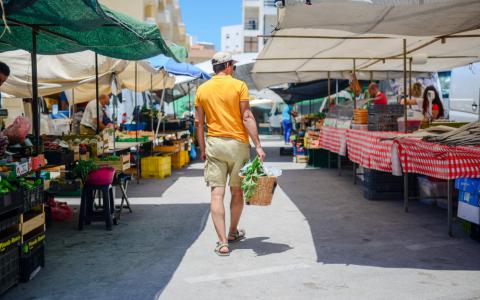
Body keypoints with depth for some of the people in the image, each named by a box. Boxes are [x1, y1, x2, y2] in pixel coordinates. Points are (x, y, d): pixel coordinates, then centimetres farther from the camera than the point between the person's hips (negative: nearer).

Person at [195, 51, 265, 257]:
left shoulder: (202, 89, 6)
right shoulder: (238, 85, -4)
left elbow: (199, 123, 6)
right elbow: (247, 117, -10)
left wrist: (202, 149, 14)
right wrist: (258, 145, -9)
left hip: (214, 144, 2)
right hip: (237, 143, -1)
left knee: (217, 193, -1)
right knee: (237, 191, 15)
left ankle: (222, 242, -7)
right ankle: (233, 232, 31)